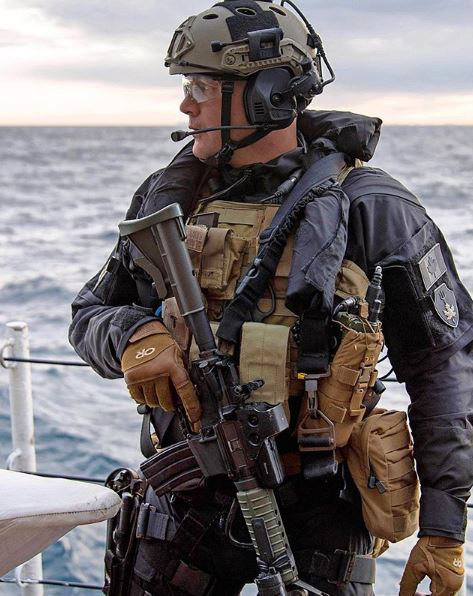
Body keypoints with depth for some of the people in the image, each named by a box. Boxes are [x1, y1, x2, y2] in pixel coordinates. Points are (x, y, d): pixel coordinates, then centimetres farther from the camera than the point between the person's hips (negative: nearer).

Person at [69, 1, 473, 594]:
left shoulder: (370, 210, -12)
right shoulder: (170, 195, 1)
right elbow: (90, 314, 9)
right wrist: (131, 335, -17)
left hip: (315, 510, -3)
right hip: (189, 496, 4)